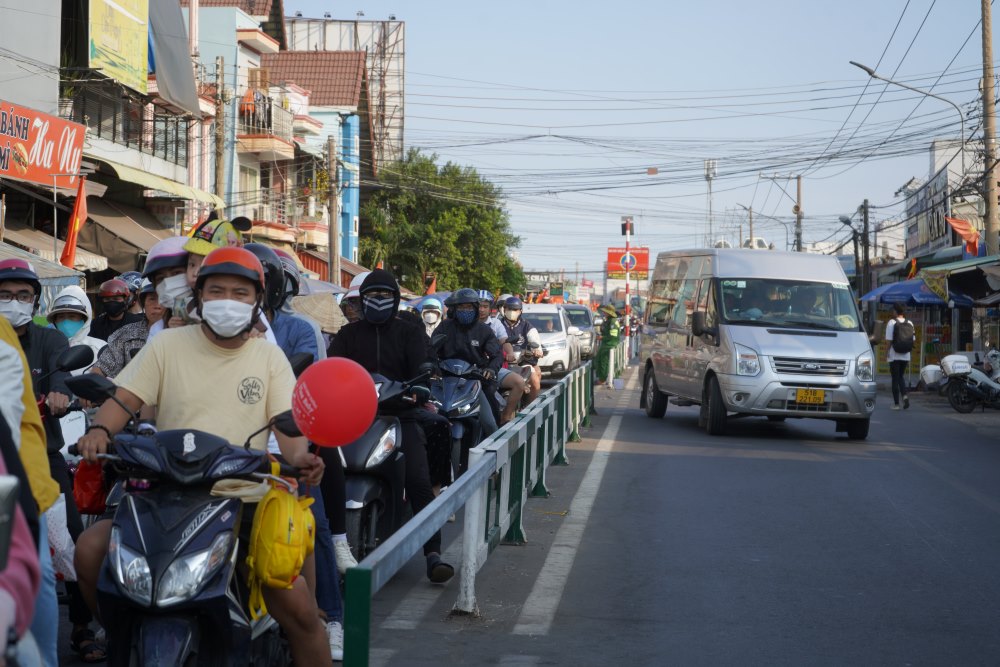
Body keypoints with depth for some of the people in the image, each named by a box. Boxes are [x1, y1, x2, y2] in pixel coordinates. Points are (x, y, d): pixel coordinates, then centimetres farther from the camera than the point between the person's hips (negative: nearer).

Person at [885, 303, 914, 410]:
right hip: (906, 355, 4)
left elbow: (889, 340, -13)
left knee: (895, 378, 3)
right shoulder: (909, 323, 3)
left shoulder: (891, 323, -10)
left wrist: (887, 352, 0)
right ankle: (905, 395, -6)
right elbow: (913, 339, 5)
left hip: (894, 355, -4)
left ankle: (896, 403, 4)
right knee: (901, 377, 18)